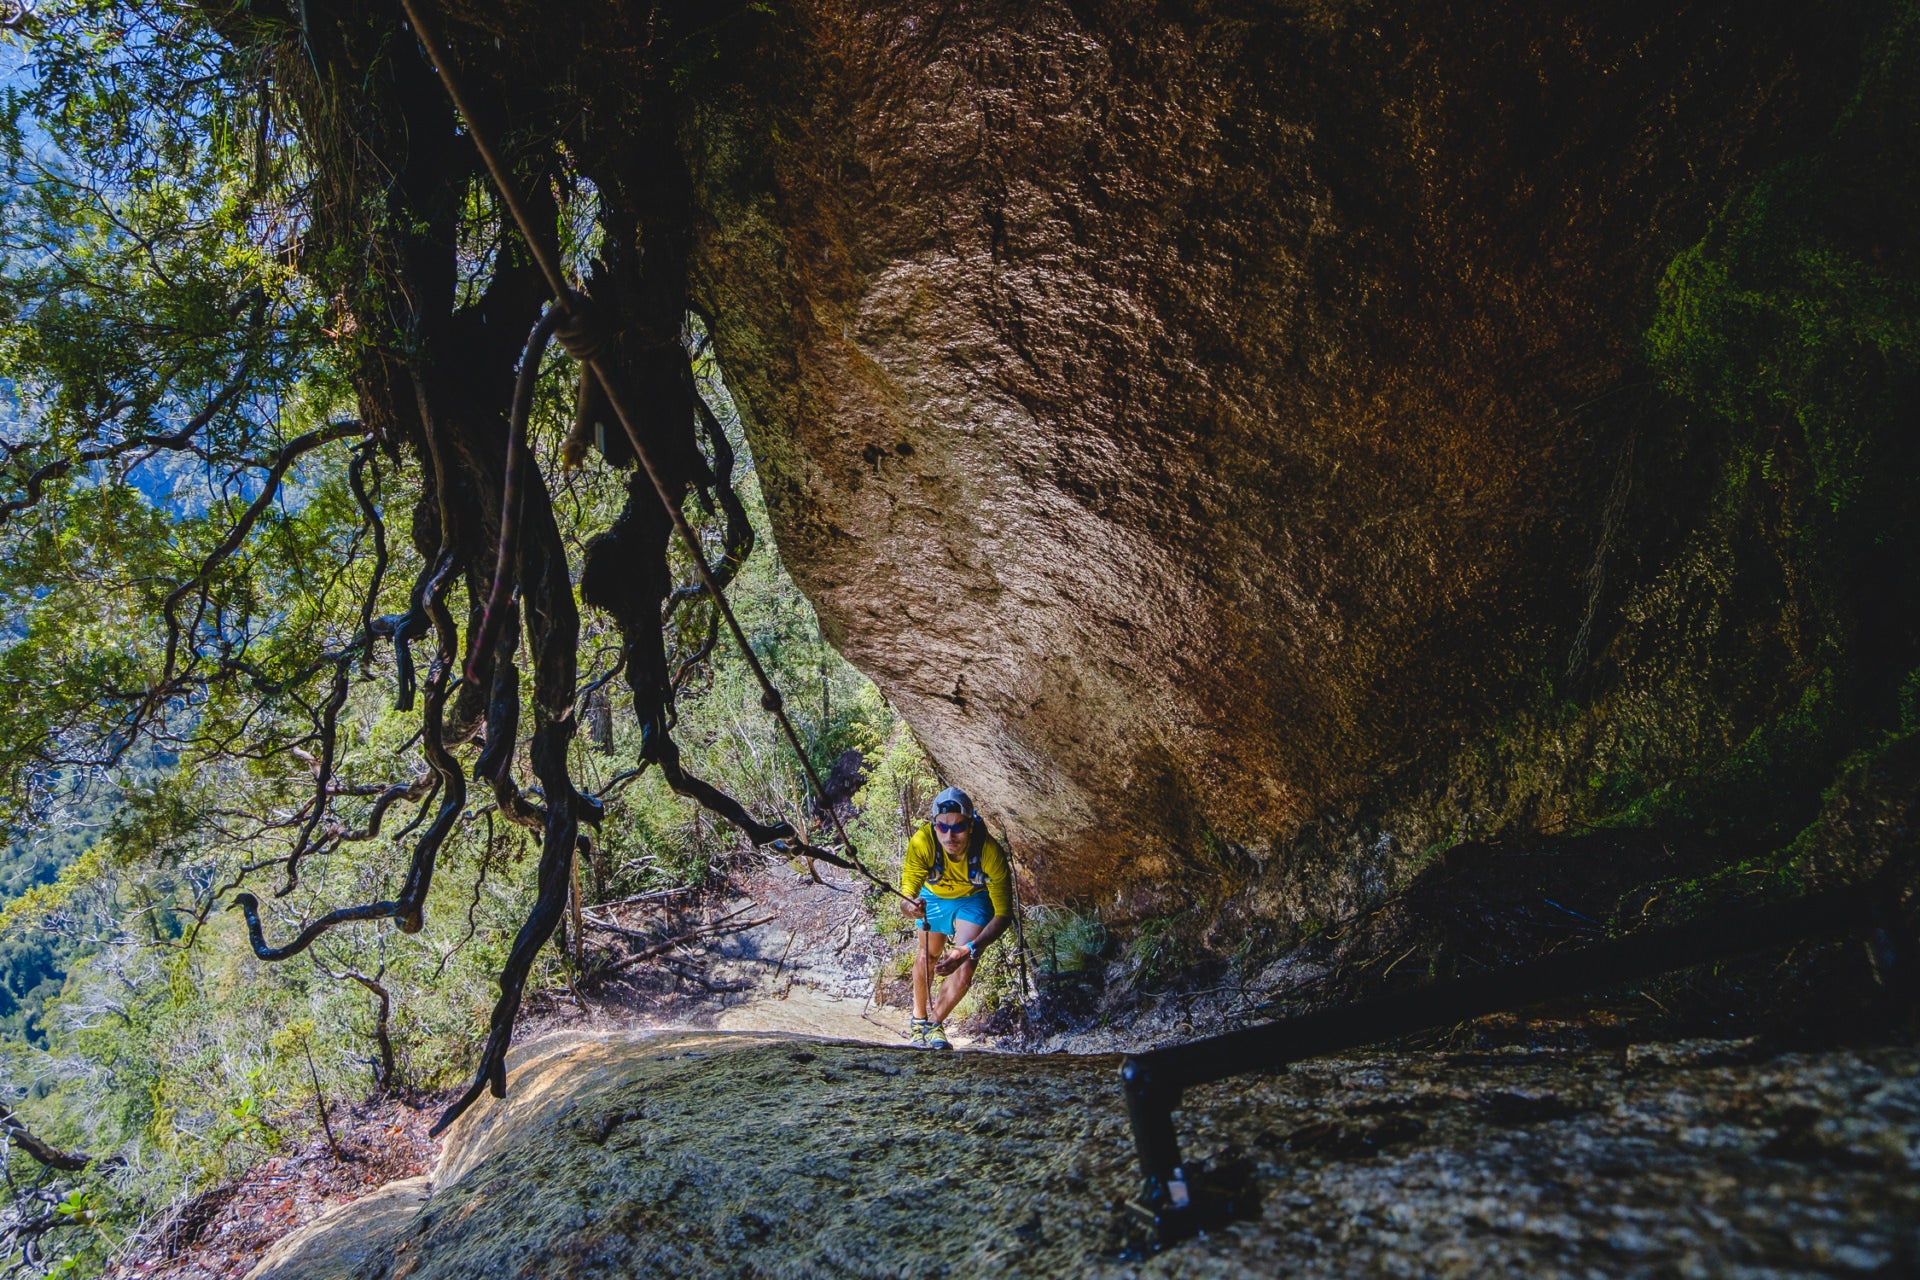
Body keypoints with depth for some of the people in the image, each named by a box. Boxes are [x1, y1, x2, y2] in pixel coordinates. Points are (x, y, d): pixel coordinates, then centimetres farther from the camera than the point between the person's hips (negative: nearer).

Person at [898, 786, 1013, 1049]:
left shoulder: (990, 851, -40)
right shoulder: (922, 842, -38)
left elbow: (1004, 914, -35)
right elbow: (905, 897, -39)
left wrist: (970, 949, -48)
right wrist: (910, 908, -64)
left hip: (974, 899, -1)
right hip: (934, 896, 1)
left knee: (965, 965, -14)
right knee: (927, 956, 12)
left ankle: (934, 1024, 11)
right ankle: (918, 1019, 39)